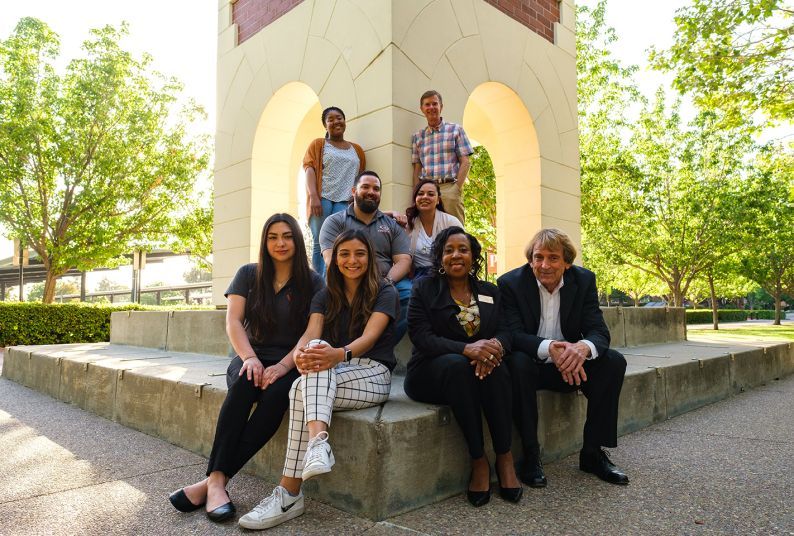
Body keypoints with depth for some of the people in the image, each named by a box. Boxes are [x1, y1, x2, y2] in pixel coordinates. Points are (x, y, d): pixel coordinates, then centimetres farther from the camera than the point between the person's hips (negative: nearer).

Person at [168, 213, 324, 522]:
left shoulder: (312, 282, 4)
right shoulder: (248, 275, 10)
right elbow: (233, 322, 1)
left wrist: (283, 366, -21)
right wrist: (249, 357, -18)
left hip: (289, 363, -1)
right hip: (253, 358, 1)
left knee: (275, 396, -34)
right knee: (244, 385, -34)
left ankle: (215, 479, -32)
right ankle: (217, 482, -36)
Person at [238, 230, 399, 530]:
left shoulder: (385, 293, 0)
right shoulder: (325, 297, 12)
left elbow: (369, 337, -17)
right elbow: (311, 335, -6)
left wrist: (340, 354, -40)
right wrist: (300, 353, -32)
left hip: (373, 375, -3)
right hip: (331, 375, 4)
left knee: (304, 388, -30)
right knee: (317, 349, -32)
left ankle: (289, 494, -36)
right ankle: (318, 442, -50)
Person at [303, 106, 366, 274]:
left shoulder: (357, 150, 23)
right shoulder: (318, 144, 14)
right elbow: (309, 168, 1)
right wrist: (313, 196, -14)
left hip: (345, 202, 2)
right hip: (322, 199, -1)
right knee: (320, 244, -5)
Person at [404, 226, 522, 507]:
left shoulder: (490, 292, 12)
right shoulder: (424, 288, 0)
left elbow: (504, 331, 2)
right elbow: (421, 337, -13)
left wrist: (495, 345, -24)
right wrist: (466, 349, -29)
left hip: (478, 370, 3)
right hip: (431, 373, -3)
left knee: (495, 366, -30)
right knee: (457, 364, -35)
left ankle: (504, 458, -21)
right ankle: (478, 461, -25)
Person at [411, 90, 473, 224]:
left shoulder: (456, 130, 10)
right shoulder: (417, 137, 18)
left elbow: (465, 162, 4)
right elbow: (417, 168, 15)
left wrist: (457, 188, -8)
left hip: (449, 188, -2)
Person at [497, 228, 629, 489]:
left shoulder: (584, 280, -5)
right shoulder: (510, 283, -13)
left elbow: (599, 331, -12)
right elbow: (513, 334, -21)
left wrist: (583, 347, -38)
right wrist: (548, 348, -42)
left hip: (569, 366, 4)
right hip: (531, 365, -3)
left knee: (614, 361, -19)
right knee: (518, 362, -35)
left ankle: (593, 452, -8)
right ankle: (530, 455, -22)